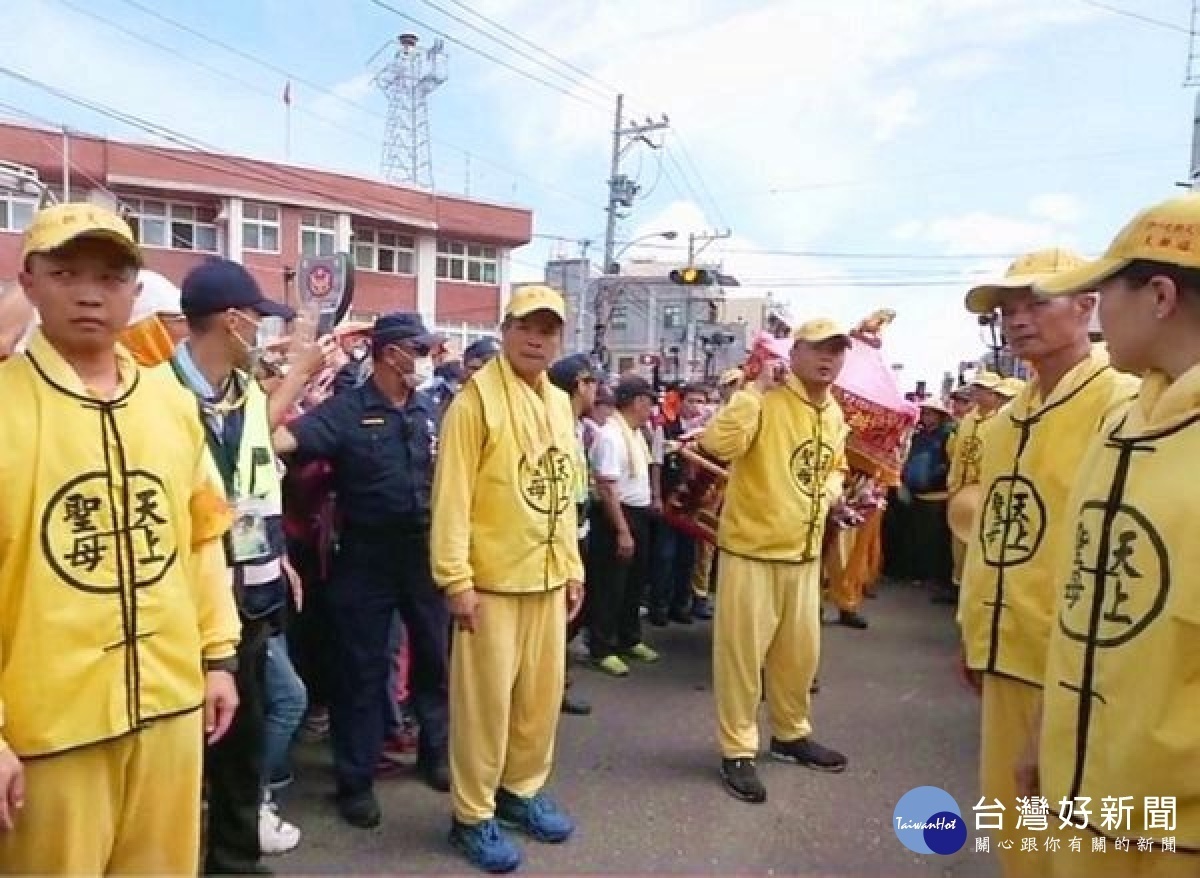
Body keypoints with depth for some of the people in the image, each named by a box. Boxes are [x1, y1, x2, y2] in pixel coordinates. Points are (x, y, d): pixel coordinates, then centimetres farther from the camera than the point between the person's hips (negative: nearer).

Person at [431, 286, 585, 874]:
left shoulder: (559, 403, 10)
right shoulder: (477, 397, -11)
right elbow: (452, 495, -15)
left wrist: (573, 568, 15)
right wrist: (456, 578, -18)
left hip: (548, 577, 7)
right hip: (492, 579, -6)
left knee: (542, 693, 16)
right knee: (485, 700, 4)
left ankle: (522, 790, 36)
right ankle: (472, 815, 22)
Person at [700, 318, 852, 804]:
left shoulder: (834, 414, 9)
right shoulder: (766, 401, -15)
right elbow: (718, 442, -32)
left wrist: (830, 491, 7)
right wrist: (756, 387, -27)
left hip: (804, 553, 8)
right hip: (751, 549, -7)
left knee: (800, 651, 19)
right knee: (742, 652, 3)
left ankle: (791, 734, 40)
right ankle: (738, 751, 18)